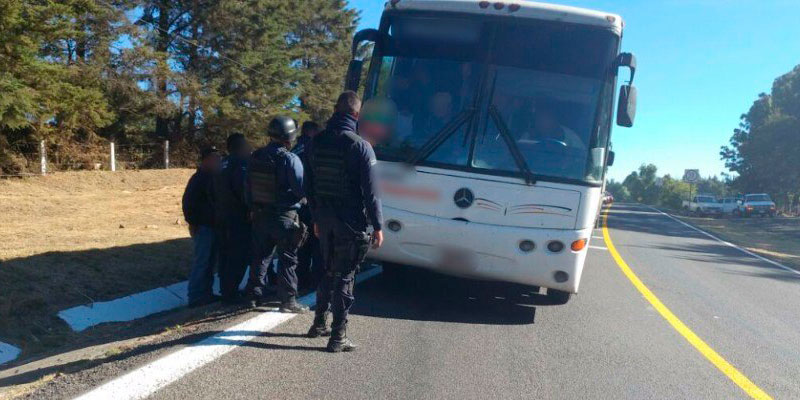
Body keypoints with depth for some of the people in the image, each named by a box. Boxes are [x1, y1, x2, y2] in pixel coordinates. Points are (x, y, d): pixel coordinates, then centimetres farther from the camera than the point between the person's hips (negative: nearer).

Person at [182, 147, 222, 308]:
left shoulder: (214, 177, 14)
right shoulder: (198, 178, -12)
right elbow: (188, 201, -16)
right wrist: (192, 223, -17)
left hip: (214, 225, 9)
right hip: (203, 226, -9)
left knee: (210, 261, 12)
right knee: (201, 262, -8)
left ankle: (206, 293, 19)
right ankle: (195, 297, -4)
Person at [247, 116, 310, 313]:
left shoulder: (256, 157, 3)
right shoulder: (290, 159, -17)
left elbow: (249, 184, 12)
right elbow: (302, 189, -17)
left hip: (259, 215, 6)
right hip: (283, 217, -6)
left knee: (260, 256, 17)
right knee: (287, 260, 3)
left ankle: (255, 296, 25)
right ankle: (288, 301, 7)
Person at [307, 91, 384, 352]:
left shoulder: (317, 143, 6)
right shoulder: (360, 146, -14)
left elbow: (310, 186, 12)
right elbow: (370, 190, -15)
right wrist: (377, 226, -10)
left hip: (325, 220, 6)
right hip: (351, 223, -6)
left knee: (329, 272, 21)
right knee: (345, 277, 1)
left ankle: (319, 324, 32)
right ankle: (338, 336, 6)